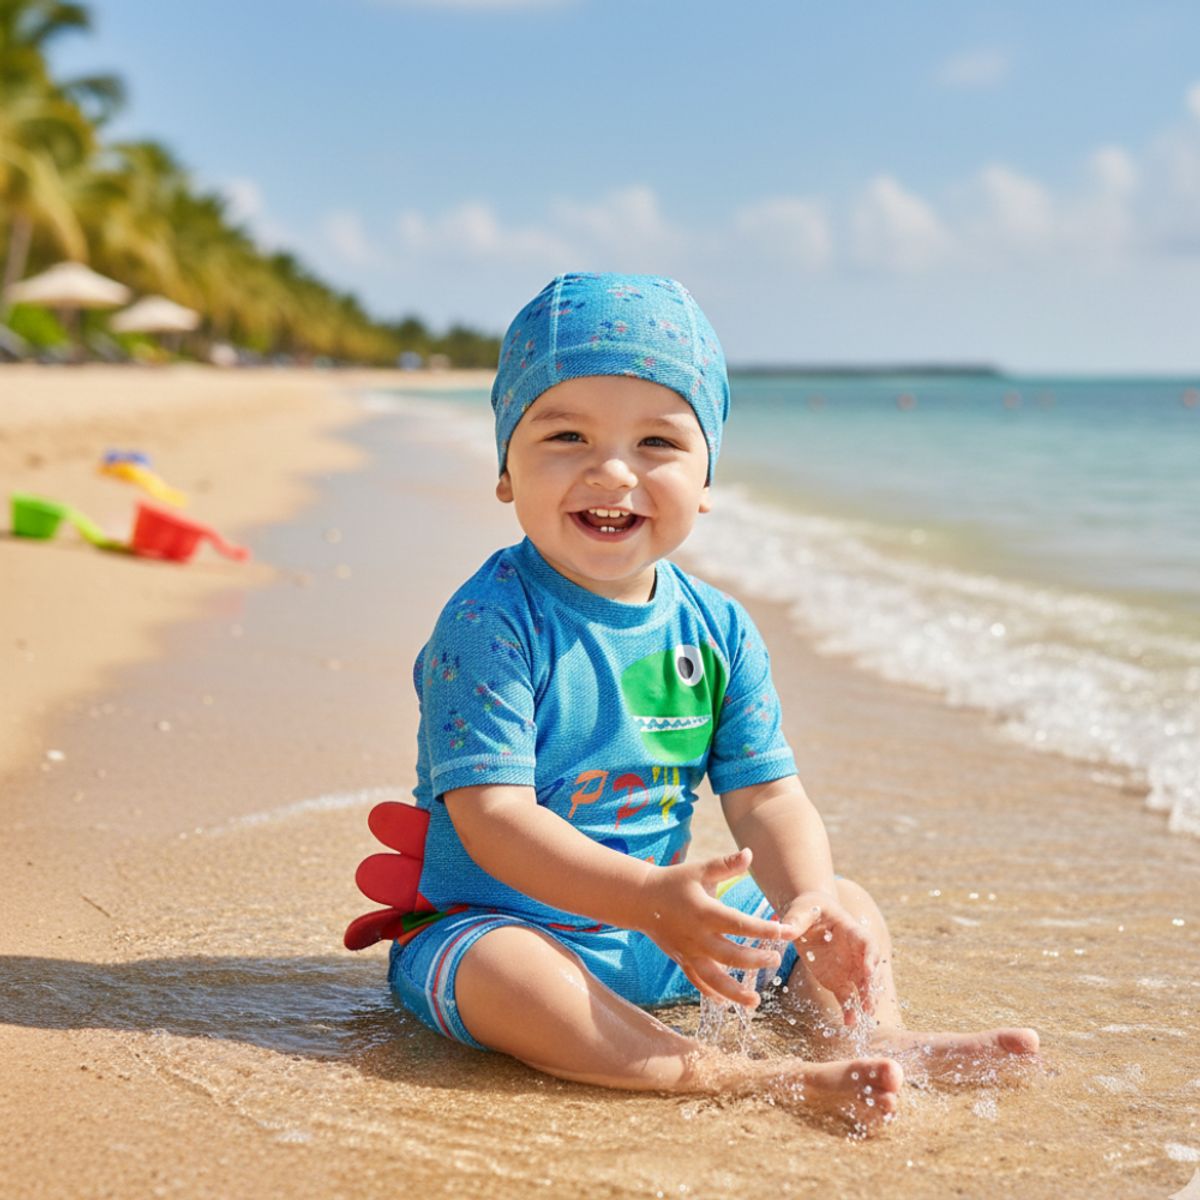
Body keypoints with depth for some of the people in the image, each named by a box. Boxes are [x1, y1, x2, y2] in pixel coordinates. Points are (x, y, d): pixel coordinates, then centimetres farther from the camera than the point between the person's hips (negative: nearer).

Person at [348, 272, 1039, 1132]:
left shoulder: (720, 631, -1)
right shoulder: (489, 624, -20)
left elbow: (766, 797, -2)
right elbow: (493, 814, -26)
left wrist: (808, 898, -24)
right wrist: (648, 897, -37)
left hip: (673, 927, 6)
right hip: (498, 918, -6)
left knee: (847, 908, 9)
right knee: (505, 976, -39)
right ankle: (747, 1078, -37)